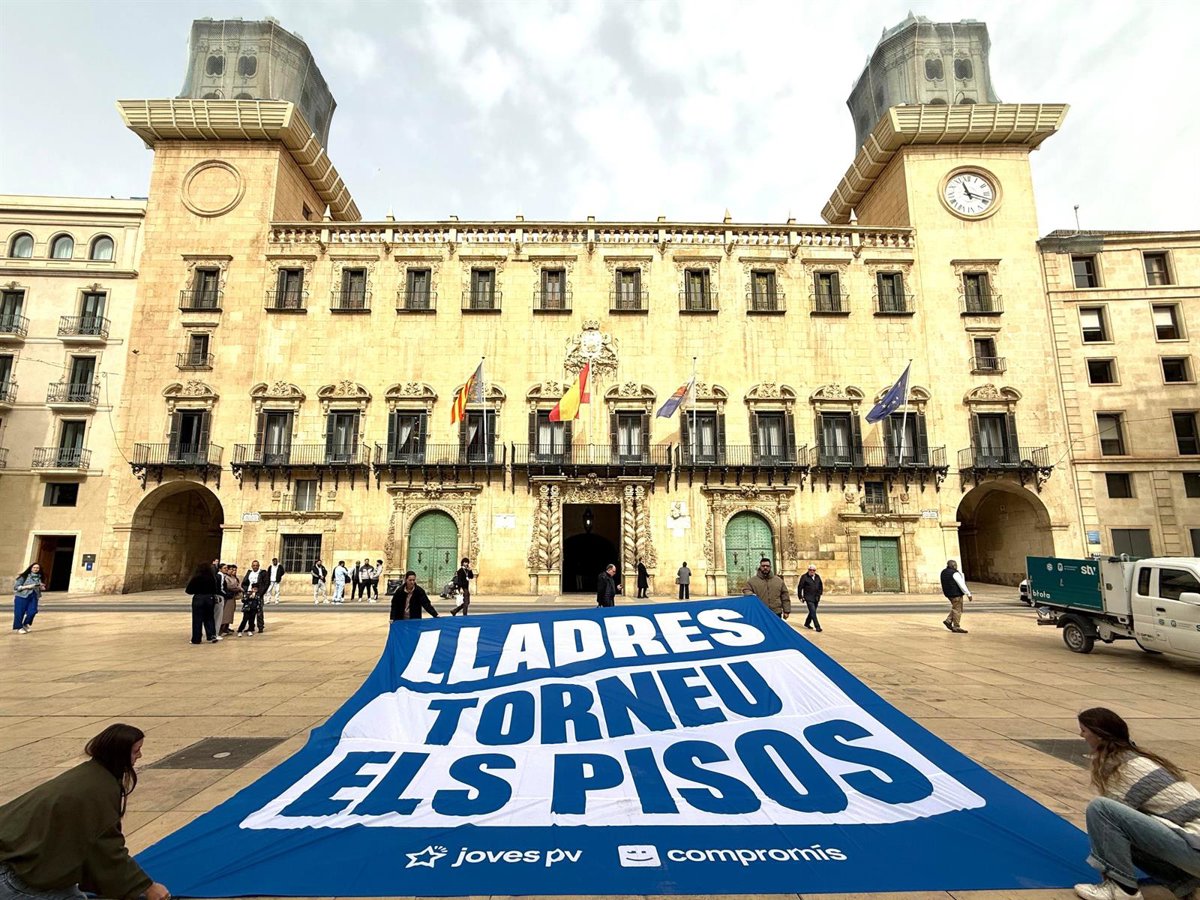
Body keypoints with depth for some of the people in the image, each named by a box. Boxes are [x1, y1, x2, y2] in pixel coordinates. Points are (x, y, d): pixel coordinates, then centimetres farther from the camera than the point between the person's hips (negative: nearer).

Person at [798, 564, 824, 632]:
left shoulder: (817, 577, 9)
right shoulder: (804, 577, -8)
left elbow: (821, 586, 21)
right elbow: (800, 587, -6)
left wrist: (819, 594, 13)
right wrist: (800, 597, -6)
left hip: (816, 598, 6)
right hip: (809, 598, -6)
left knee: (812, 612, 14)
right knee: (813, 612, -11)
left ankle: (807, 624, 31)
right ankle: (817, 627, -9)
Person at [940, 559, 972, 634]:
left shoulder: (944, 572, 8)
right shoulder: (954, 573, -19)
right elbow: (962, 585, -21)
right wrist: (968, 594, -18)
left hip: (948, 593, 9)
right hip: (956, 594, -9)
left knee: (955, 608, 20)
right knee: (957, 610, -1)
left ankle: (948, 621, 14)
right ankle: (956, 627, 3)